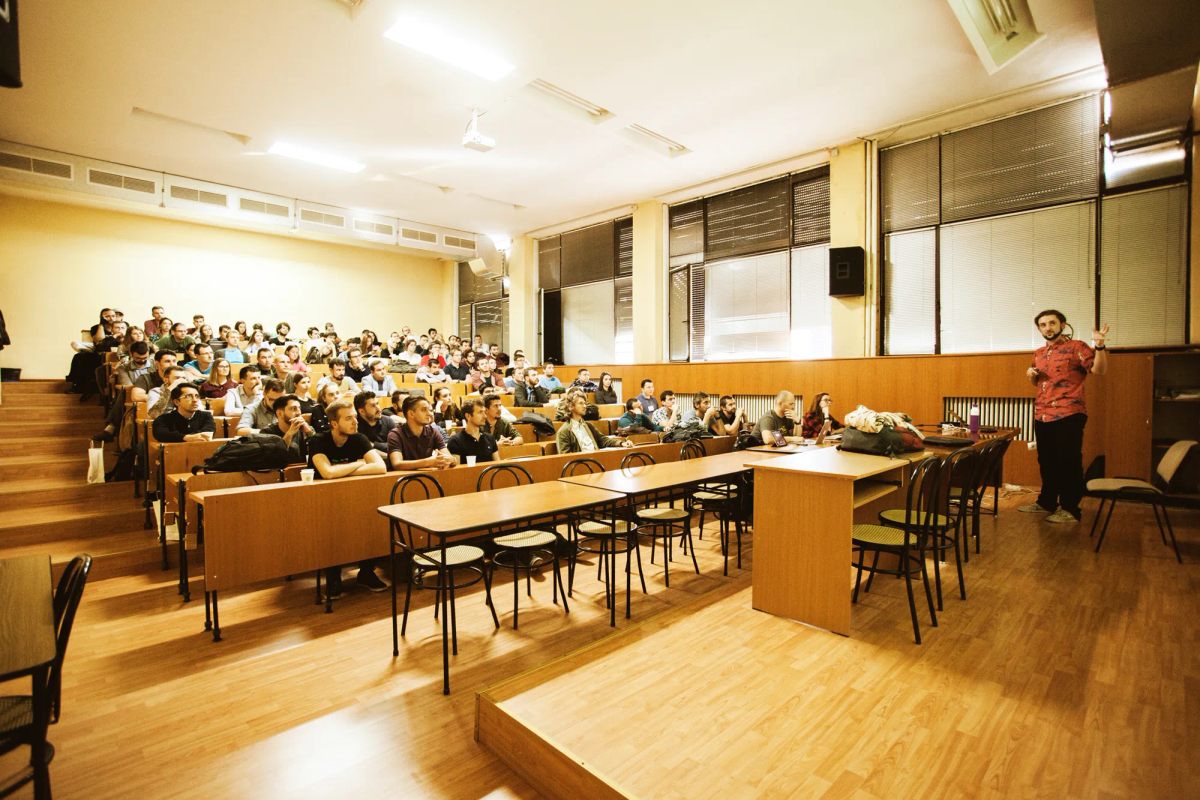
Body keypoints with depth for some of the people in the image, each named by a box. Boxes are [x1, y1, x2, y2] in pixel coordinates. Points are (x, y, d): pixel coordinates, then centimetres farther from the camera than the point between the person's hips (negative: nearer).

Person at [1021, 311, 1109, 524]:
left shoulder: (1075, 347, -3)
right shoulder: (1039, 353, 16)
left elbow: (1099, 369, -15)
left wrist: (1099, 346, -29)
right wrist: (1031, 374, 6)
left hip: (1068, 415, -7)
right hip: (1042, 415, 7)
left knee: (1068, 463, -2)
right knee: (1046, 462, 15)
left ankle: (1070, 509, 7)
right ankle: (1046, 502, 27)